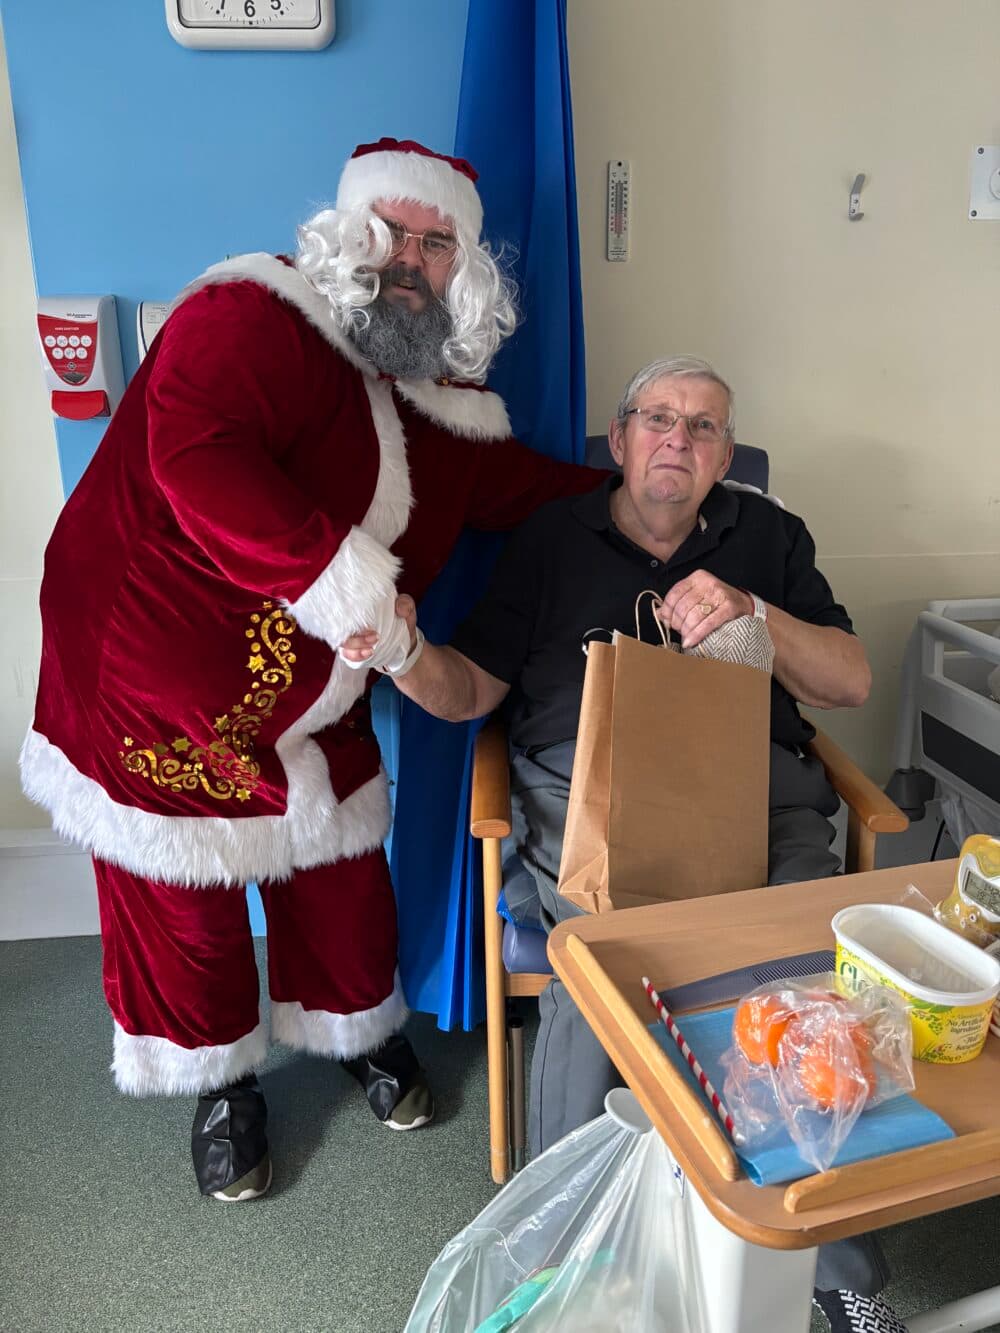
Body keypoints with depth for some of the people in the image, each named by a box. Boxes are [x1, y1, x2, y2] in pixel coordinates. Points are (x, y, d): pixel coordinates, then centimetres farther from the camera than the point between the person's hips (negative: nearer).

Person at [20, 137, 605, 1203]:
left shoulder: (442, 402, 6)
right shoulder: (252, 316, -18)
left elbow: (517, 486, 21)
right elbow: (196, 455, -34)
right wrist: (347, 581, -37)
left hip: (314, 707, 6)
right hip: (155, 688, -5)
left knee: (343, 879, 17)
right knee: (183, 904, 11)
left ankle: (360, 1028, 47)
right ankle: (222, 1084, 38)